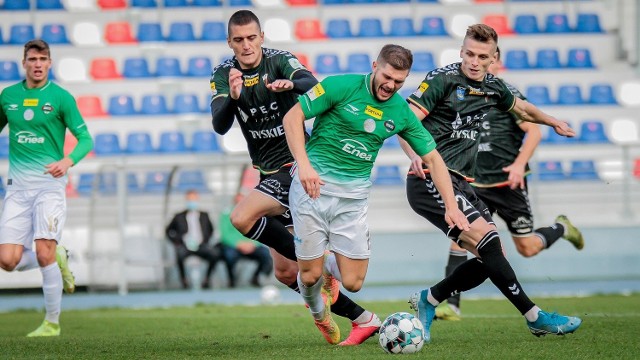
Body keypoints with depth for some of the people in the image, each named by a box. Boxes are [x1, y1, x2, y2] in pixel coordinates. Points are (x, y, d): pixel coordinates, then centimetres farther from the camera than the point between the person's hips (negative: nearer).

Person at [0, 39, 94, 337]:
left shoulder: (60, 97, -1)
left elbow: (85, 138, -2)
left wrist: (68, 161, -20)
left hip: (49, 183, -4)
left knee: (44, 253, -15)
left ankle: (52, 323, 0)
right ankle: (58, 261, 23)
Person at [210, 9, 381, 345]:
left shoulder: (279, 60, -11)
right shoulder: (223, 74, 1)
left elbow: (313, 85, -31)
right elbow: (220, 126, -13)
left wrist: (290, 84, -53)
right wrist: (233, 97, -34)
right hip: (270, 173, 6)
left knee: (241, 218, -28)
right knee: (285, 273, 4)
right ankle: (362, 319, 12)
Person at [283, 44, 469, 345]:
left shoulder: (401, 112, 4)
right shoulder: (341, 86, -8)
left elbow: (432, 158, 10)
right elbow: (292, 117, -9)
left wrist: (451, 206, 0)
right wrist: (303, 165, -21)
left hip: (354, 196, 3)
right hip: (314, 184, -3)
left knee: (352, 283, -4)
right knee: (310, 275, -2)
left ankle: (329, 263, 33)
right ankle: (317, 311, 36)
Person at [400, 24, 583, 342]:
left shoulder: (493, 88, 13)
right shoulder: (442, 79, -8)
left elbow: (522, 108, 34)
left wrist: (555, 123, 46)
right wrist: (415, 155, -31)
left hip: (459, 183, 8)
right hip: (431, 181, -8)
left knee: (490, 260, -1)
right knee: (487, 241, -19)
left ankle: (427, 301, 15)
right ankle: (535, 318, -15)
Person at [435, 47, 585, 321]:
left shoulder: (507, 94, -9)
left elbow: (534, 131, -14)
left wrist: (519, 164, -26)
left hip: (508, 183, -4)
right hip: (476, 184, 4)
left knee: (528, 248, 3)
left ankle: (561, 228, 35)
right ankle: (450, 304, -16)